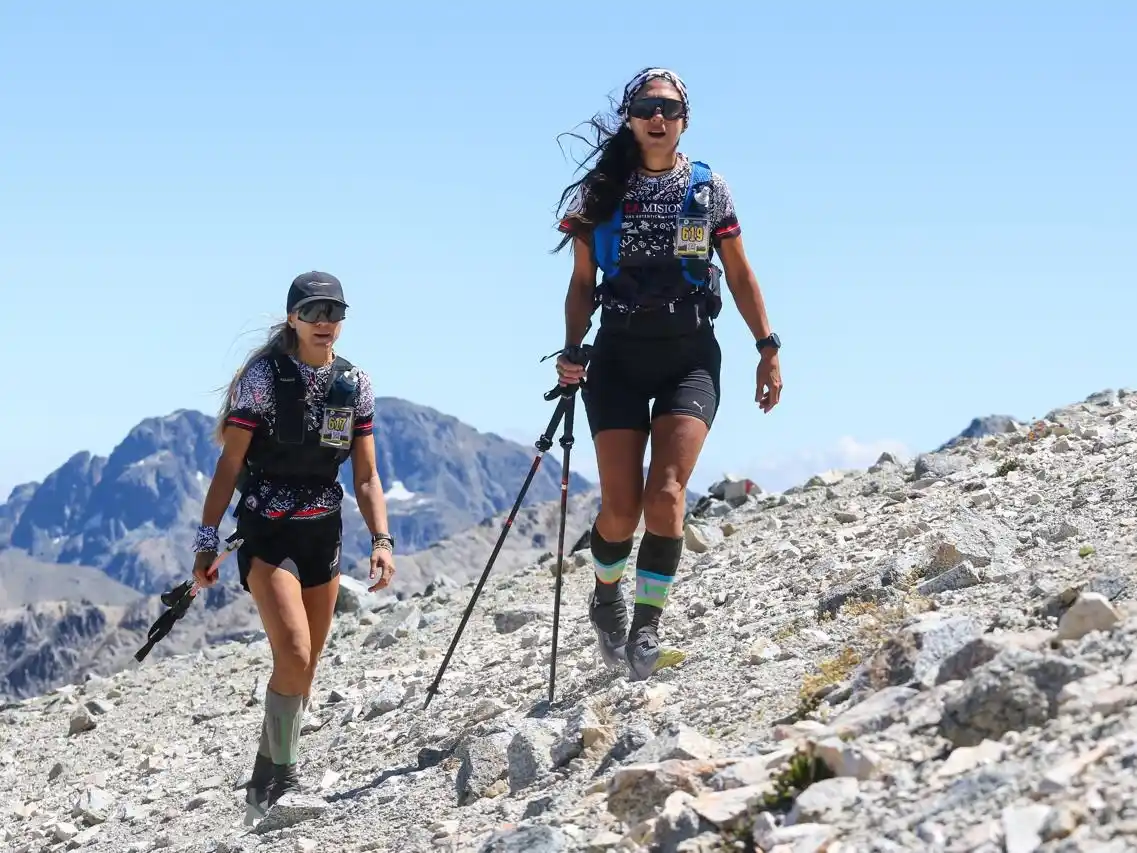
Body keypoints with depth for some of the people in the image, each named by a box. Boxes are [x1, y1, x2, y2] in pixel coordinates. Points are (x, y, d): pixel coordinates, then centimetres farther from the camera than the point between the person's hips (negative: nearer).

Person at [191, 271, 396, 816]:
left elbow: (366, 476, 4)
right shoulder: (265, 375, -11)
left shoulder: (354, 383, 2)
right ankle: (278, 777, -3)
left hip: (324, 532, 5)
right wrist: (207, 540, -14)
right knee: (294, 658, -19)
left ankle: (269, 778, 24)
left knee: (305, 666, 9)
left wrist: (381, 539, -10)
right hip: (266, 533, -5)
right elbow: (230, 463, -10)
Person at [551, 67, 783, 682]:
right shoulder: (601, 192, 5)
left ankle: (647, 625, -8)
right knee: (621, 507, -5)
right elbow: (582, 284, 8)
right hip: (620, 354, 0)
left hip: (690, 357, 0)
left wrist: (768, 347, 3)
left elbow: (740, 275, 10)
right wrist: (572, 351, -5)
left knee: (666, 494, -17)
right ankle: (606, 597, 25)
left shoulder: (709, 190, 5)